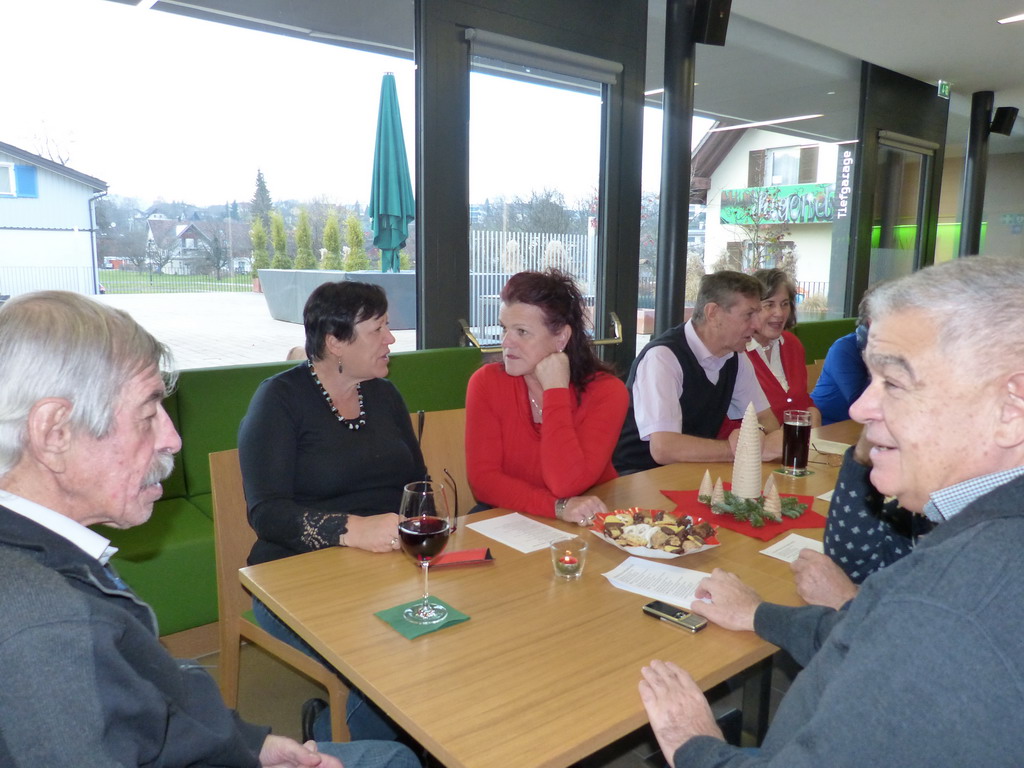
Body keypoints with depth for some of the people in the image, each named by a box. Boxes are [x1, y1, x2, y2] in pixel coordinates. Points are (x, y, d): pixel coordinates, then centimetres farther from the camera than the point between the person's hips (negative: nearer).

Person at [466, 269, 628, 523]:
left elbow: (566, 486, -23)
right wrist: (558, 507, -27)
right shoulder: (486, 382, -8)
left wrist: (556, 390, -22)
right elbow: (483, 478, -14)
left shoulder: (606, 391, -14)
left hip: (589, 525, -1)